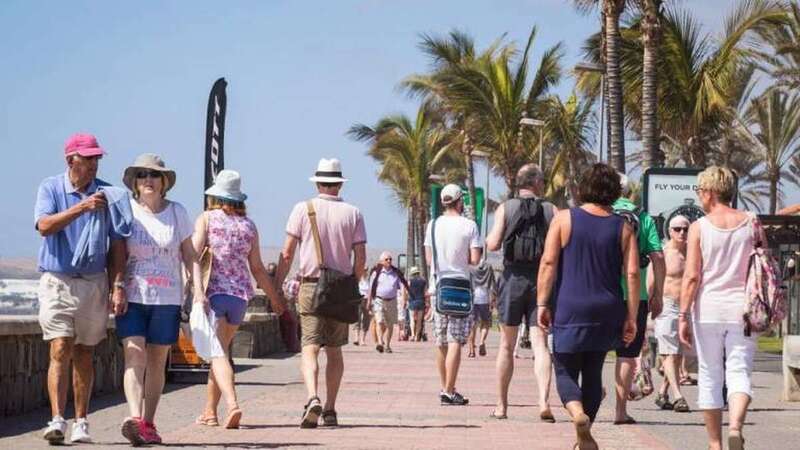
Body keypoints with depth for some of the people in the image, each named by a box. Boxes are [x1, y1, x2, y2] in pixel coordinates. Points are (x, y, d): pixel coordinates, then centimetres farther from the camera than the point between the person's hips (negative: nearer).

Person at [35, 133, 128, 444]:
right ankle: (57, 421, -18)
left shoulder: (108, 194, 5)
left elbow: (118, 244, 6)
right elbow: (44, 226, -16)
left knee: (84, 355, 8)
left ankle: (81, 423, 15)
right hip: (56, 281, -2)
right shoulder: (50, 189, 1)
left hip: (94, 283, 2)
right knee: (60, 351, -12)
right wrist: (81, 208, -27)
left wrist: (118, 286, -3)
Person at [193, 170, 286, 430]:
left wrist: (198, 291, -20)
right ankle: (209, 412, 23)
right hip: (240, 293, 4)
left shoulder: (206, 219, 1)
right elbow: (257, 269, 11)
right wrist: (274, 298, 22)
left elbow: (194, 255, -13)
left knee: (218, 352, -9)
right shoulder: (249, 226, 10)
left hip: (213, 291, -4)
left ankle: (232, 405, -30)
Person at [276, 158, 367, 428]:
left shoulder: (303, 209, -2)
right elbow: (360, 258, 1)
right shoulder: (352, 213, 3)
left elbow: (287, 254, -4)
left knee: (310, 348, -5)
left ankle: (312, 398, -28)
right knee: (334, 351, 12)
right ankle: (330, 410, 13)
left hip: (310, 285, -2)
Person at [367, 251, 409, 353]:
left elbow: (402, 285, 10)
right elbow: (371, 288, 2)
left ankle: (387, 345, 18)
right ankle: (380, 343, -26)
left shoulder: (396, 273, 7)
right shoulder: (376, 272, 0)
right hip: (378, 300, -3)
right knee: (380, 322, -17)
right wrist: (369, 302, -1)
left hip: (391, 301, 3)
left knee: (390, 325, 7)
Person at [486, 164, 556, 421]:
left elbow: (493, 245, -8)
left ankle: (501, 406, 16)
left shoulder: (505, 209, 0)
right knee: (540, 344, -2)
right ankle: (544, 402, -19)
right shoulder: (552, 211, 2)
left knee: (507, 346, 10)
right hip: (542, 280, 0)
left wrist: (489, 237, 14)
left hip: (513, 278, 0)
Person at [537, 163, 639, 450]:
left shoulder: (564, 219, -2)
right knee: (593, 372, 15)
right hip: (606, 311, 3)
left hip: (569, 308, -3)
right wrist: (631, 317, 3)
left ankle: (577, 413, -25)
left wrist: (542, 303, -4)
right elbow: (632, 274, -1)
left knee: (565, 370, 4)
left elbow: (548, 263, -8)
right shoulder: (623, 228, 3)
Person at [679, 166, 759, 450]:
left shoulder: (699, 227, -4)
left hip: (708, 310, -1)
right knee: (739, 373, 4)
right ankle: (735, 425, -23)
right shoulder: (751, 223, 4)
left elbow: (692, 276, -8)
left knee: (710, 376, 9)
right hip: (742, 310, 1)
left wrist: (683, 316, -4)